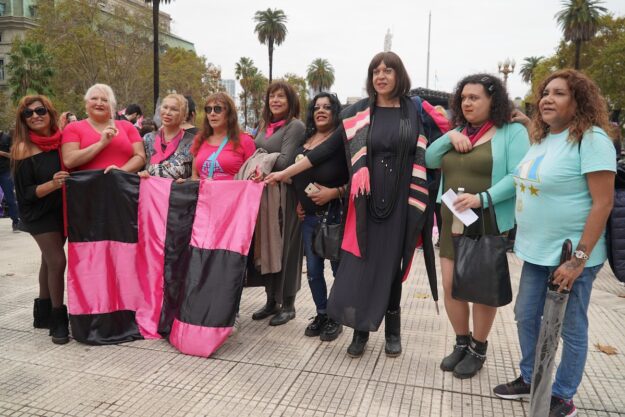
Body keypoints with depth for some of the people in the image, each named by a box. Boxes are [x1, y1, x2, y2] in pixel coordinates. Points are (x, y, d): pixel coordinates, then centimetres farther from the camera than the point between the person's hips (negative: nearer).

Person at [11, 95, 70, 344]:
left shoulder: (63, 139, -5)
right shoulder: (24, 149, -14)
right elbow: (25, 193, -15)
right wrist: (52, 184, -29)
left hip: (63, 209, 4)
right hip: (39, 213, -4)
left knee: (49, 260, 15)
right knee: (57, 261, -11)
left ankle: (43, 313, 30)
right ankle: (58, 319, 5)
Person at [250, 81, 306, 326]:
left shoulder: (295, 126, -6)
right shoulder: (265, 126, 17)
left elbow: (284, 162, -15)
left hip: (285, 194, -7)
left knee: (285, 248, 1)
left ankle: (288, 305, 15)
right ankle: (272, 300, 23)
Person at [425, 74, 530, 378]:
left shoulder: (512, 132, -5)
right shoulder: (458, 132, 13)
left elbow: (517, 177, -16)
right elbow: (429, 160, 5)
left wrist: (482, 198, -27)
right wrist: (449, 136, -9)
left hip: (489, 224, -5)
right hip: (453, 223, 5)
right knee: (450, 286, 8)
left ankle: (478, 349, 27)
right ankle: (462, 342, 29)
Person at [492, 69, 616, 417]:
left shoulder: (591, 138, -15)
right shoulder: (541, 138, 9)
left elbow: (603, 202, -19)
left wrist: (579, 259, -21)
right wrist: (523, 237, 16)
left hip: (571, 254, -8)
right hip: (537, 251, 8)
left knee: (571, 329, 9)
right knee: (526, 317, 17)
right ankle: (530, 380, 37)